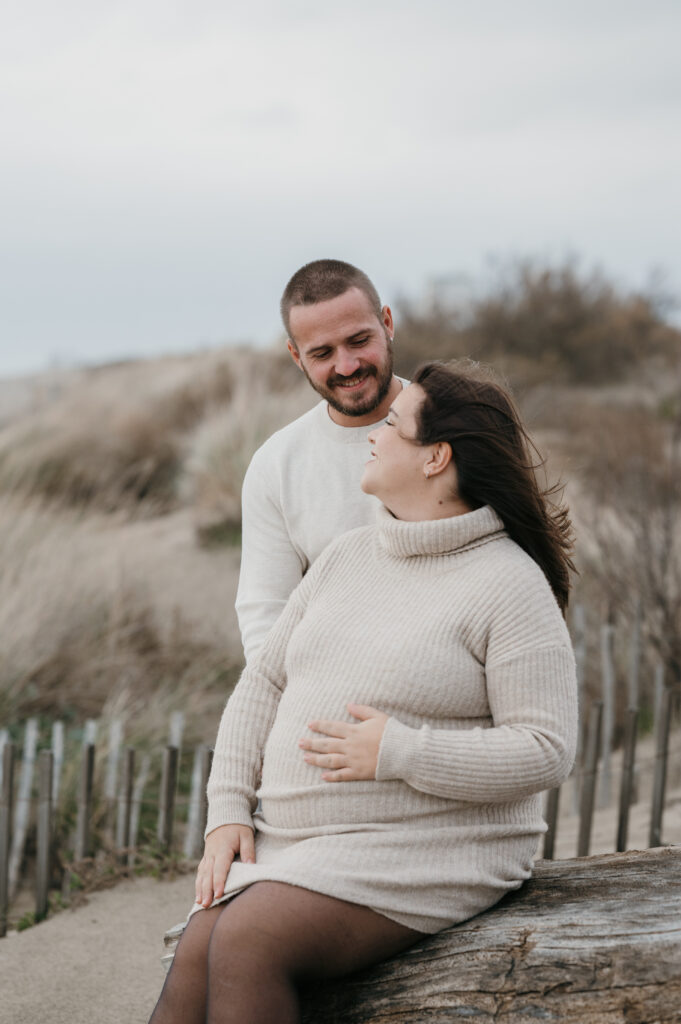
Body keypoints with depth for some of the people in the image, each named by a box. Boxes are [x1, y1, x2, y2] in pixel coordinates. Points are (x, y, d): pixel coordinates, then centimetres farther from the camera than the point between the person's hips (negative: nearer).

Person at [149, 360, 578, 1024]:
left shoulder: (510, 584, -9)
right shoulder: (348, 557, 13)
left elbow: (546, 750, -14)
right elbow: (265, 680, 14)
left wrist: (398, 755, -19)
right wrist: (228, 812, 1)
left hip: (427, 847, -6)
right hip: (295, 842, 6)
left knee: (247, 945, -28)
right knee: (196, 957, -19)